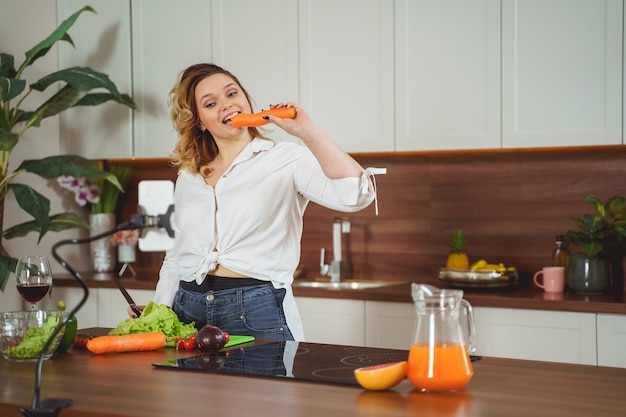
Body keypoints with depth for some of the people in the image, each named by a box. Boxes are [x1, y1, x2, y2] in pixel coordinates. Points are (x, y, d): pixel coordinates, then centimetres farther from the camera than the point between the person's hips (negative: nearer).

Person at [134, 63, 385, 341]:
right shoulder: (188, 177, 13)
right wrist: (158, 309, 12)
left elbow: (354, 195, -21)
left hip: (256, 313, -4)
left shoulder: (287, 160, -3)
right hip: (189, 310, 5)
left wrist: (307, 131, -22)